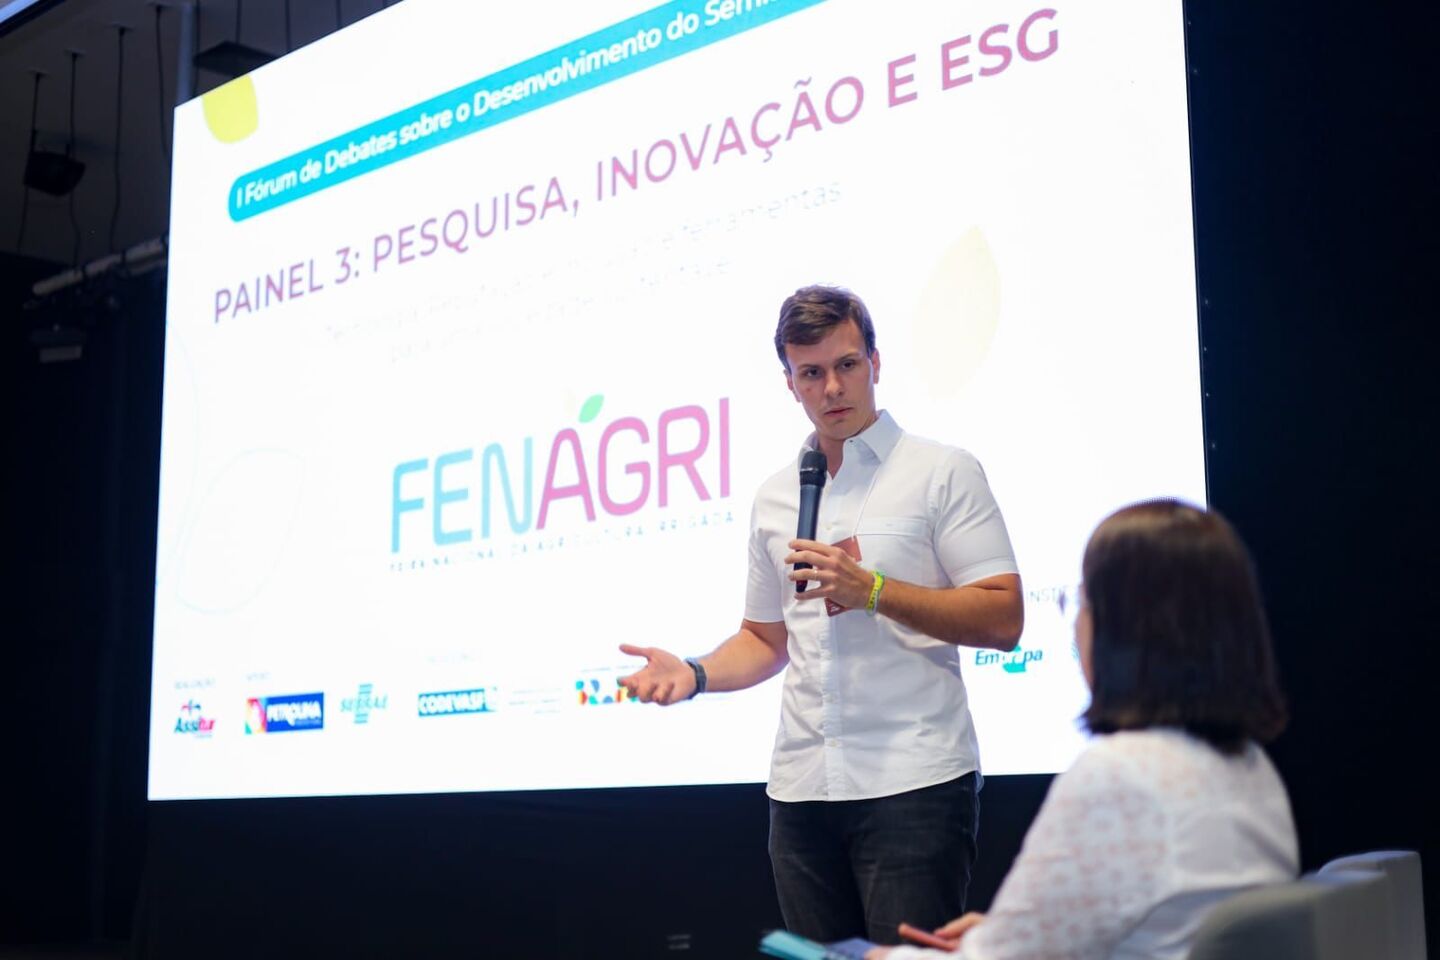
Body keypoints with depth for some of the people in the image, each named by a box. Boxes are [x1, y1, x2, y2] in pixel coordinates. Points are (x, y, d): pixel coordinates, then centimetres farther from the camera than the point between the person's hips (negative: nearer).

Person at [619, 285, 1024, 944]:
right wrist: (696, 674, 3)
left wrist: (871, 589, -15)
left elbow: (1003, 620, -8)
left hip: (913, 783, -5)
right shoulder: (774, 498, 15)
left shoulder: (942, 471, -1)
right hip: (801, 788, 5)